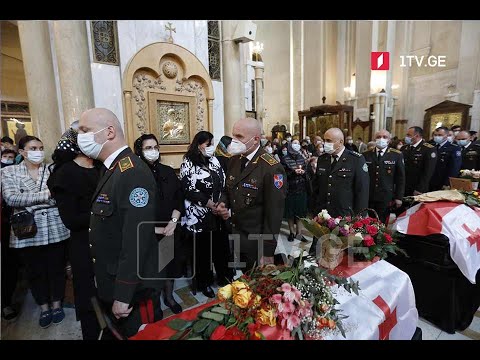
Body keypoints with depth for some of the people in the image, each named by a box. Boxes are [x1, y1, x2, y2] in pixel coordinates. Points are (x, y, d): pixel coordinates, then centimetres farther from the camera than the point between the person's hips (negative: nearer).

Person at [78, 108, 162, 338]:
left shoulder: (133, 174, -25)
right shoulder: (110, 170, 7)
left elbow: (136, 242, -27)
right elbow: (107, 229, 10)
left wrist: (123, 296, -20)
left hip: (131, 291, -9)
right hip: (109, 285, 9)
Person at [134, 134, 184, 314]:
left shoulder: (168, 172, 3)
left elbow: (179, 199, 4)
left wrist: (173, 221, -9)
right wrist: (154, 228, -13)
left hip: (171, 230, 4)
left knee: (171, 264, 17)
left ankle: (169, 297, 40)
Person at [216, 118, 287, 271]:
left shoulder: (272, 169, -21)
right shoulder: (235, 160, 1)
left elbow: (274, 214, -19)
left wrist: (268, 253, -15)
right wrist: (223, 204, -7)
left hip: (257, 243, -6)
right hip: (234, 236, 6)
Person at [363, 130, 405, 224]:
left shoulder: (397, 155, 1)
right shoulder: (366, 155, 5)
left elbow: (400, 178, 2)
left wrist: (399, 197, 0)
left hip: (386, 199, -1)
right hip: (367, 198, 1)